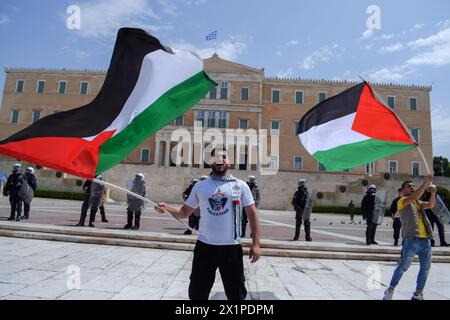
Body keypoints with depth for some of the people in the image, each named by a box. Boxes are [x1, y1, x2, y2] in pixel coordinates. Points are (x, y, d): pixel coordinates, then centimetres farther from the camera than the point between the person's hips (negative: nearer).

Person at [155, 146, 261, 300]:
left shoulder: (240, 185, -2)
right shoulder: (200, 186, 3)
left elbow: (252, 214, 0)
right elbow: (184, 212, 7)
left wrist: (255, 244, -6)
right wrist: (167, 208, -12)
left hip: (231, 247, -1)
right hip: (204, 246, 2)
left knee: (236, 294, 15)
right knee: (197, 293, 16)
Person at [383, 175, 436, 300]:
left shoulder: (418, 202, 23)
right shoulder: (402, 201, 1)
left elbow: (430, 205, 6)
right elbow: (415, 196, -18)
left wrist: (433, 193, -10)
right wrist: (425, 183, -18)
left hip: (425, 240, 7)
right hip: (411, 239, -7)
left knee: (425, 267, 10)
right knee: (403, 266, -5)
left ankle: (418, 293, 22)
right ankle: (390, 290, 5)